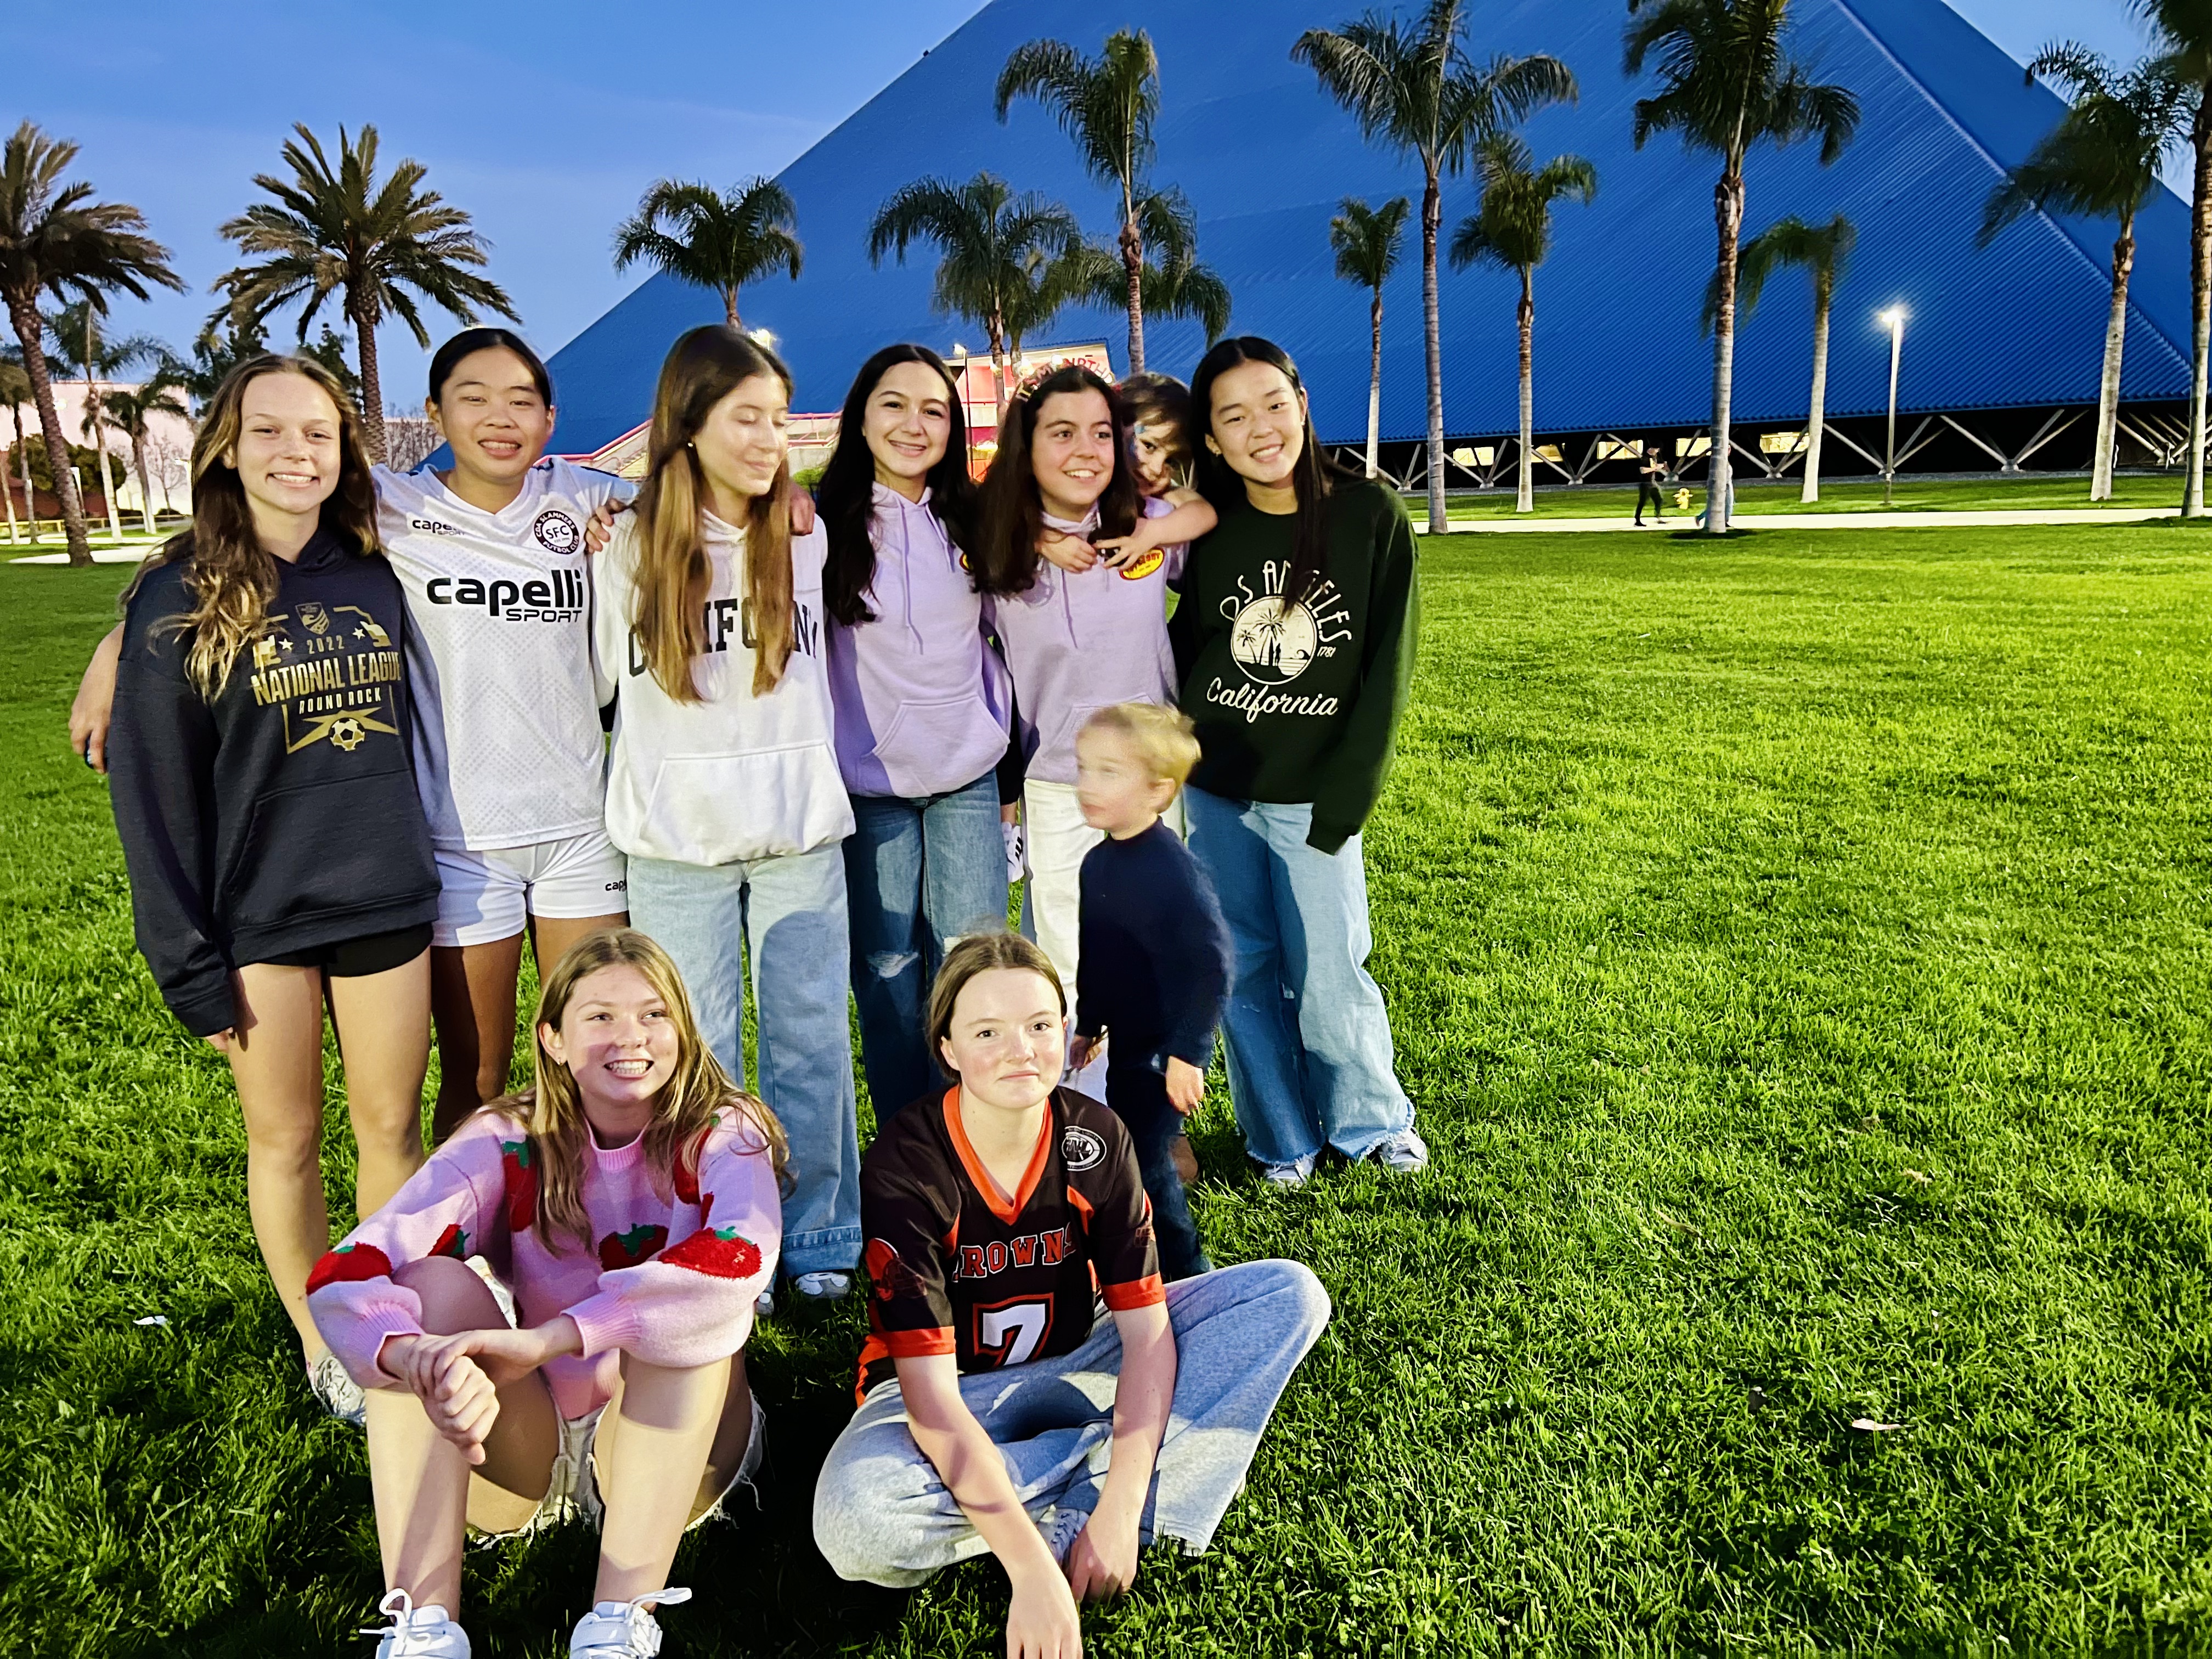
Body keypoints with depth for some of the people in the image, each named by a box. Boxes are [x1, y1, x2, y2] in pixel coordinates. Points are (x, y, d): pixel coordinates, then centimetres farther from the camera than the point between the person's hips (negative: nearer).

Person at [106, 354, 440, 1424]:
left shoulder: (374, 579, 3)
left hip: (386, 904, 2)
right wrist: (189, 963, -8)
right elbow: (153, 791, -6)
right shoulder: (179, 598, -6)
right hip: (257, 919, -2)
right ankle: (323, 1348, 27)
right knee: (286, 1140, 10)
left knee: (393, 1128, 10)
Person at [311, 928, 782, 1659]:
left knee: (681, 1309, -30)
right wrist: (420, 1358, -46)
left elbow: (740, 1260, -38)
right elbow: (342, 1277, -24)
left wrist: (546, 1339, -47)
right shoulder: (508, 1145, -9)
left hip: (672, 1450, -1)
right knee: (434, 1284, -23)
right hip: (529, 1448, 2)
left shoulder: (721, 1138, -14)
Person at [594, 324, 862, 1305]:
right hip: (674, 844, -1)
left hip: (800, 835, 1)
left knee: (812, 1044, 6)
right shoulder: (629, 549, -2)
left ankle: (819, 1241, 21)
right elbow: (603, 683, 9)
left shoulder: (807, 540, 4)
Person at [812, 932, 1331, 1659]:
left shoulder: (1096, 1139, -14)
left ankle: (1084, 1512, -22)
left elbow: (1147, 1329, -16)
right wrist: (1031, 1568, -36)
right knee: (856, 1524, -38)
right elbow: (932, 1397, -28)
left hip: (1070, 1369, 4)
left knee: (1291, 1295, -14)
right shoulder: (905, 1165, -24)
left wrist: (1117, 1514, -28)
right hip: (944, 1392, -3)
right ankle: (1110, 1453, -16)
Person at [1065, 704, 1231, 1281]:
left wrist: (1187, 1051, -27)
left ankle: (1184, 1275, 15)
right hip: (1126, 1044, 9)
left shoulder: (1171, 869, -24)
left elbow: (1210, 962, -28)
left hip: (1165, 1054, -9)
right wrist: (1088, 1026, 24)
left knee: (1139, 1163, -4)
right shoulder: (1099, 861, 5)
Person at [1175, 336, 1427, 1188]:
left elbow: (1389, 665, -7)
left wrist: (1342, 799, -10)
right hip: (1215, 789, 3)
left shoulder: (1371, 515, -8)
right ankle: (1281, 1140, 28)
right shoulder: (1210, 529, -1)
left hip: (1313, 794, -2)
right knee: (1244, 972, 10)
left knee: (1327, 974, 2)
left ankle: (1373, 1120, 29)